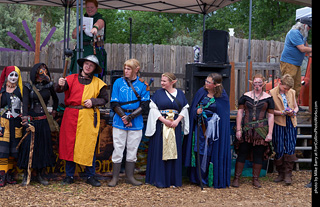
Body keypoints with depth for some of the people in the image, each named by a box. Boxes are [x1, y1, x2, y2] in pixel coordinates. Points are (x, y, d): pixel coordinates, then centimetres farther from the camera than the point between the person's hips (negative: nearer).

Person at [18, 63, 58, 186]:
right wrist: (25, 117, -30)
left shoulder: (48, 86, 7)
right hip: (31, 120, -3)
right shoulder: (28, 87, -2)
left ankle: (39, 175, 14)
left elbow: (55, 99, 26)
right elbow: (25, 102, -16)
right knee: (28, 145, -5)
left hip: (44, 121, 3)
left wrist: (54, 111, 18)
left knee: (43, 146, 4)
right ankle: (25, 176, 5)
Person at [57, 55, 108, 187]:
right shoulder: (72, 78, 8)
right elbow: (59, 89, -6)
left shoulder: (98, 83, 10)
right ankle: (69, 176, 14)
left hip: (89, 118, 0)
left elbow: (105, 99, 12)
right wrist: (61, 85, -29)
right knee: (70, 145, 2)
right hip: (72, 116, 0)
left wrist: (93, 101, -7)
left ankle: (90, 176, 12)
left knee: (89, 147, 1)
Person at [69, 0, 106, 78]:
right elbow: (74, 36, 13)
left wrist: (95, 28, -47)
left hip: (95, 50, -5)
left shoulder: (100, 19, 4)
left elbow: (98, 24, -23)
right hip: (80, 49, 5)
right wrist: (78, 29, -10)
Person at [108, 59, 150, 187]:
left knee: (132, 149, 7)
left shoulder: (143, 85, 2)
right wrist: (124, 117, -11)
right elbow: (114, 103, 1)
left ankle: (130, 176, 17)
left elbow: (144, 105, -2)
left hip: (136, 122, 0)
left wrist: (130, 117, -13)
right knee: (118, 149, 1)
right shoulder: (118, 82, 3)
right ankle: (115, 177, 9)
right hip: (119, 121, 0)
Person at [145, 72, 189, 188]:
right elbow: (153, 109, -2)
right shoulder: (158, 93, 3)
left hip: (175, 126, 2)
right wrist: (164, 120, -13)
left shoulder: (180, 94, 9)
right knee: (160, 151, -2)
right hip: (161, 125, -2)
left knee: (173, 151, 3)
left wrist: (177, 120, -8)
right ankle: (160, 180, 5)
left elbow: (184, 109, 8)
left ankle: (173, 179, 11)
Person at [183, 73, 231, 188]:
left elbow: (223, 115, -1)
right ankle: (199, 178, 15)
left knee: (213, 153, 0)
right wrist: (196, 111, -13)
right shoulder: (201, 92, 3)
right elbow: (193, 108, 8)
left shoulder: (222, 97, -4)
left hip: (213, 129, -3)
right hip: (200, 128, 3)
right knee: (199, 152, 3)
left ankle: (213, 180, 10)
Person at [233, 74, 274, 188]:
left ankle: (255, 179, 16)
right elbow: (240, 112, 4)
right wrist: (238, 129, -3)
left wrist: (270, 133, -2)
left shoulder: (268, 98, 5)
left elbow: (270, 116, 5)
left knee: (258, 154, 5)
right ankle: (236, 178, 9)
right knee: (242, 153, 1)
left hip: (261, 130, 0)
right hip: (246, 130, 0)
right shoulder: (245, 96, 5)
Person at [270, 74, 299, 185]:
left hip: (291, 123, 2)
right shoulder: (272, 93, -2)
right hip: (278, 124, -2)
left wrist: (294, 112, -4)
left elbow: (296, 107, 19)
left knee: (290, 148, -5)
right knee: (279, 150, 1)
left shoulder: (292, 92, 10)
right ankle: (281, 173, 15)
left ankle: (288, 174, 2)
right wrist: (282, 112, -16)